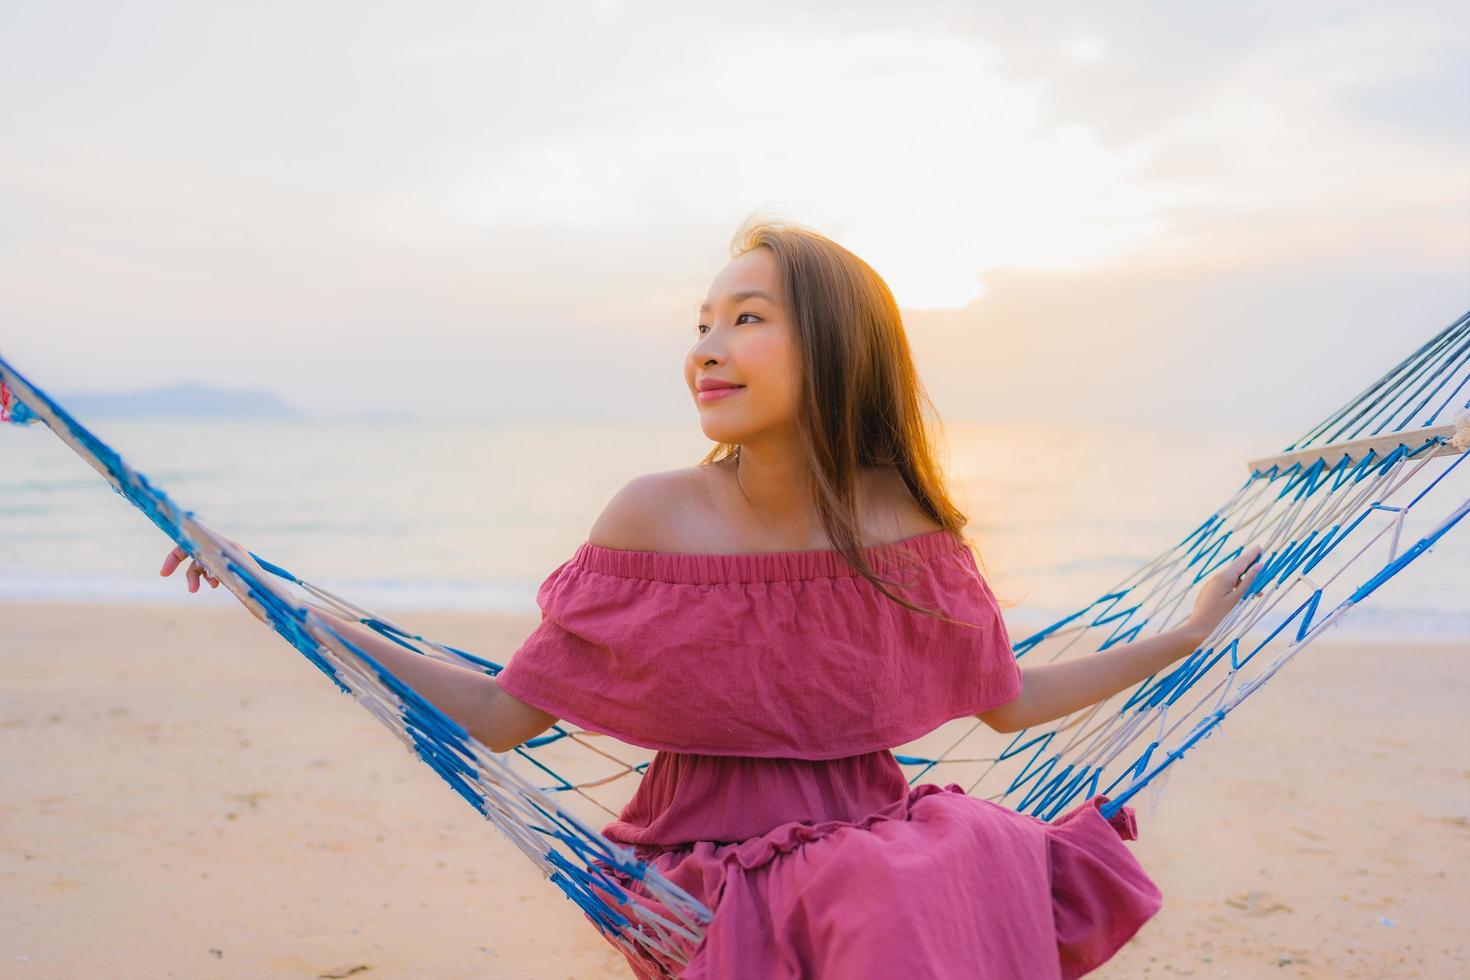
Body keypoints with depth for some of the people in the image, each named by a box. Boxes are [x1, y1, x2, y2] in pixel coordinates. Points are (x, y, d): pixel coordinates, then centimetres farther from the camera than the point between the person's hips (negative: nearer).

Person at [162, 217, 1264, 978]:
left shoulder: (904, 527, -3)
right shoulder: (658, 515, -8)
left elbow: (1011, 697, 13)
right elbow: (502, 715, -3)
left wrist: (1186, 636, 14)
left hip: (873, 848, 2)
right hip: (708, 877, -2)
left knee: (988, 853, -29)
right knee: (902, 891, -31)